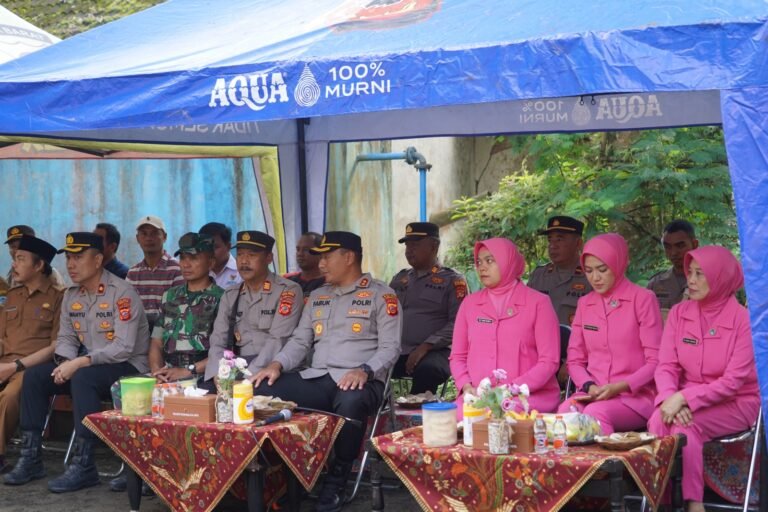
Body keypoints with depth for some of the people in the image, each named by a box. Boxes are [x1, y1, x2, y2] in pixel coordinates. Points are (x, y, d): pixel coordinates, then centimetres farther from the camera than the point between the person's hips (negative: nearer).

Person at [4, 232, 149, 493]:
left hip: (129, 367, -8)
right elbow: (65, 338, 12)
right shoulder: (71, 295, 9)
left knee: (83, 378, -35)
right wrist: (66, 363, -11)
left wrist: (80, 363, -27)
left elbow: (124, 348, -23)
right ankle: (31, 457, -5)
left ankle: (83, 465, -33)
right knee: (34, 376, -9)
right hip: (88, 365, 8)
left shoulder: (122, 293, -15)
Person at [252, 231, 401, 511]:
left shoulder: (381, 295, 4)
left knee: (350, 403, -41)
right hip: (317, 379, 5)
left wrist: (364, 371, -23)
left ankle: (336, 481, -19)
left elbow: (390, 347, -4)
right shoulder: (317, 296, 22)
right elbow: (300, 340, 18)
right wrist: (277, 364, -2)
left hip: (359, 381, -5)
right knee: (264, 390, -21)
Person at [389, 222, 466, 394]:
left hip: (434, 352, -4)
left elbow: (457, 323, -5)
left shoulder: (452, 280, 5)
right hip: (397, 351, 4)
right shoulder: (400, 278, 22)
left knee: (427, 368, -37)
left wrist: (425, 347, -17)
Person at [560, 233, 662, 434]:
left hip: (636, 395, -4)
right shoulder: (585, 304, 16)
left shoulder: (643, 299, 0)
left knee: (596, 413, -36)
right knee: (565, 410, -31)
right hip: (593, 394, 4)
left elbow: (655, 362, -3)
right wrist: (589, 386, -5)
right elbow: (575, 360, 16)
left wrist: (620, 387, -16)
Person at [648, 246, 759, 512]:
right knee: (659, 419, -28)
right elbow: (666, 366, -2)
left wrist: (684, 398, -24)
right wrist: (670, 398, -23)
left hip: (735, 404, -3)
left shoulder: (744, 319, -12)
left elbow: (733, 381, -16)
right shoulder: (679, 313, 2)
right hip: (686, 400, 4)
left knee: (685, 425, -32)